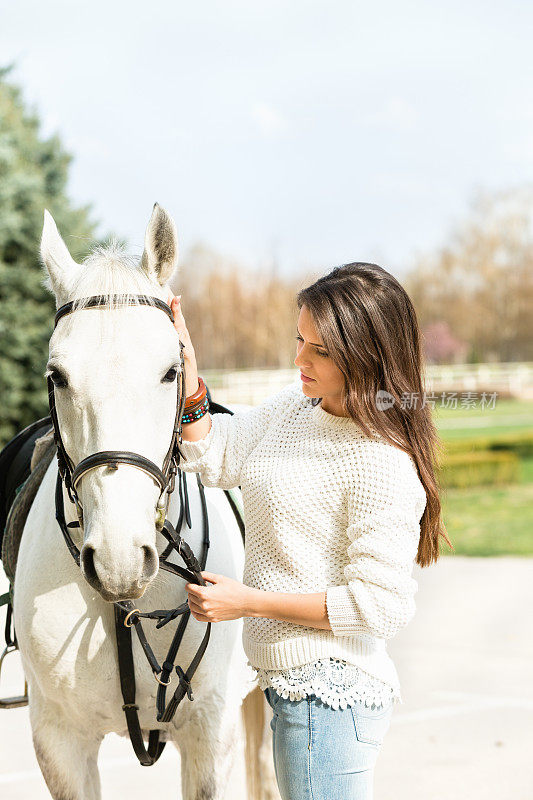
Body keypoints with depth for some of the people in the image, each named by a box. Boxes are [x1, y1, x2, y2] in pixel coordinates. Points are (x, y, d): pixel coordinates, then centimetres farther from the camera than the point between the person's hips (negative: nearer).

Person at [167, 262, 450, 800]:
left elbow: (381, 604, -22)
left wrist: (248, 602, -19)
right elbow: (217, 459, 13)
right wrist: (189, 387, -6)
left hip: (328, 691, -9)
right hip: (296, 687, 9)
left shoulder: (382, 466, -21)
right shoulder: (297, 405, 6)